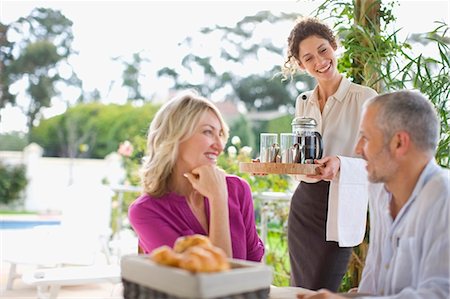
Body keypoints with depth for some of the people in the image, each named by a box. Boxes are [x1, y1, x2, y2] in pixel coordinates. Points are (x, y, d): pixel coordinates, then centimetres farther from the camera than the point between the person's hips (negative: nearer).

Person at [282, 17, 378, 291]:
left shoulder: (365, 98, -8)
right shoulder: (303, 102, 12)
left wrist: (340, 164, -28)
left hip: (339, 209, -6)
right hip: (303, 205, 6)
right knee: (299, 291, 14)